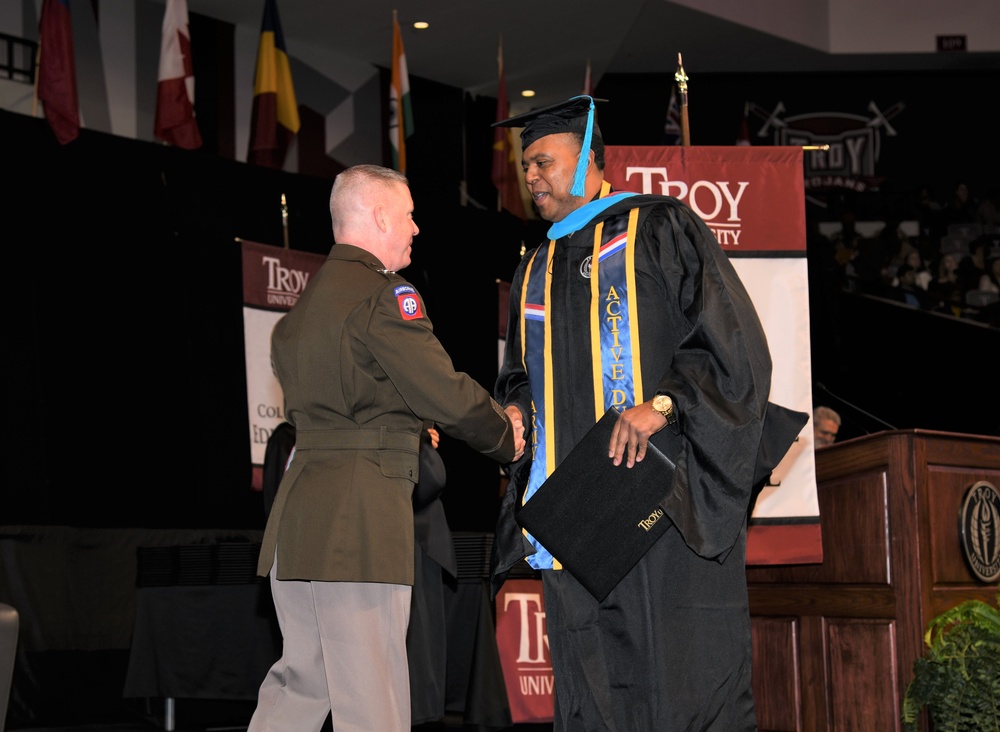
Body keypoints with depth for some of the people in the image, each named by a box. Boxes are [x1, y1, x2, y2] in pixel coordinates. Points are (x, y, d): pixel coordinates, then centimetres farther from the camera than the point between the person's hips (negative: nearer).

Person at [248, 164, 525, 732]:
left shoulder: (308, 298, 18)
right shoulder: (384, 296, -10)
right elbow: (447, 393, -15)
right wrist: (505, 438, 5)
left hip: (299, 510, 9)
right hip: (361, 514, -9)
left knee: (300, 683, 16)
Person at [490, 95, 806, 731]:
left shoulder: (659, 227, 3)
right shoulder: (537, 270, 23)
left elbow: (733, 343, -6)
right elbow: (521, 378, 29)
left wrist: (661, 404, -20)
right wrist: (514, 411, 6)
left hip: (664, 506, -6)